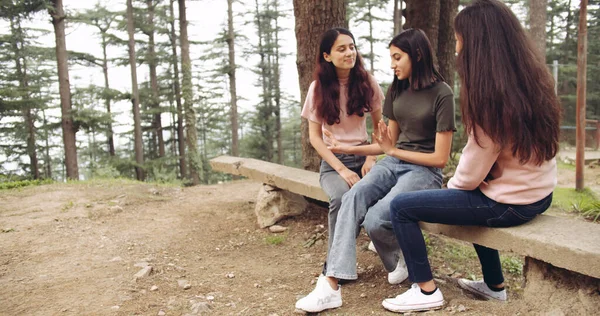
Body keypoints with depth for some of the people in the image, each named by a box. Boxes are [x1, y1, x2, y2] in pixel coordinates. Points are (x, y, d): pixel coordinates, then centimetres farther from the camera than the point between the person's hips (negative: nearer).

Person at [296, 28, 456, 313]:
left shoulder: (441, 94, -9)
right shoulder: (396, 90, 12)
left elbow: (440, 158, -10)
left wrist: (393, 151, -7)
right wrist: (351, 149, 10)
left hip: (425, 171, -5)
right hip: (393, 163, 6)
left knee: (375, 219, -29)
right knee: (352, 197, -27)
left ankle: (398, 262, 5)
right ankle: (330, 285, -32)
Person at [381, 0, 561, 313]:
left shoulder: (491, 95, -22)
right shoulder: (533, 78, 3)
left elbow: (472, 173, -19)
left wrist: (450, 186, 2)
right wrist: (457, 182, 13)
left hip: (509, 202, -9)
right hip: (538, 193, 9)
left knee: (401, 205, -4)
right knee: (472, 198, 38)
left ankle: (426, 291, 7)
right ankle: (494, 285, 40)